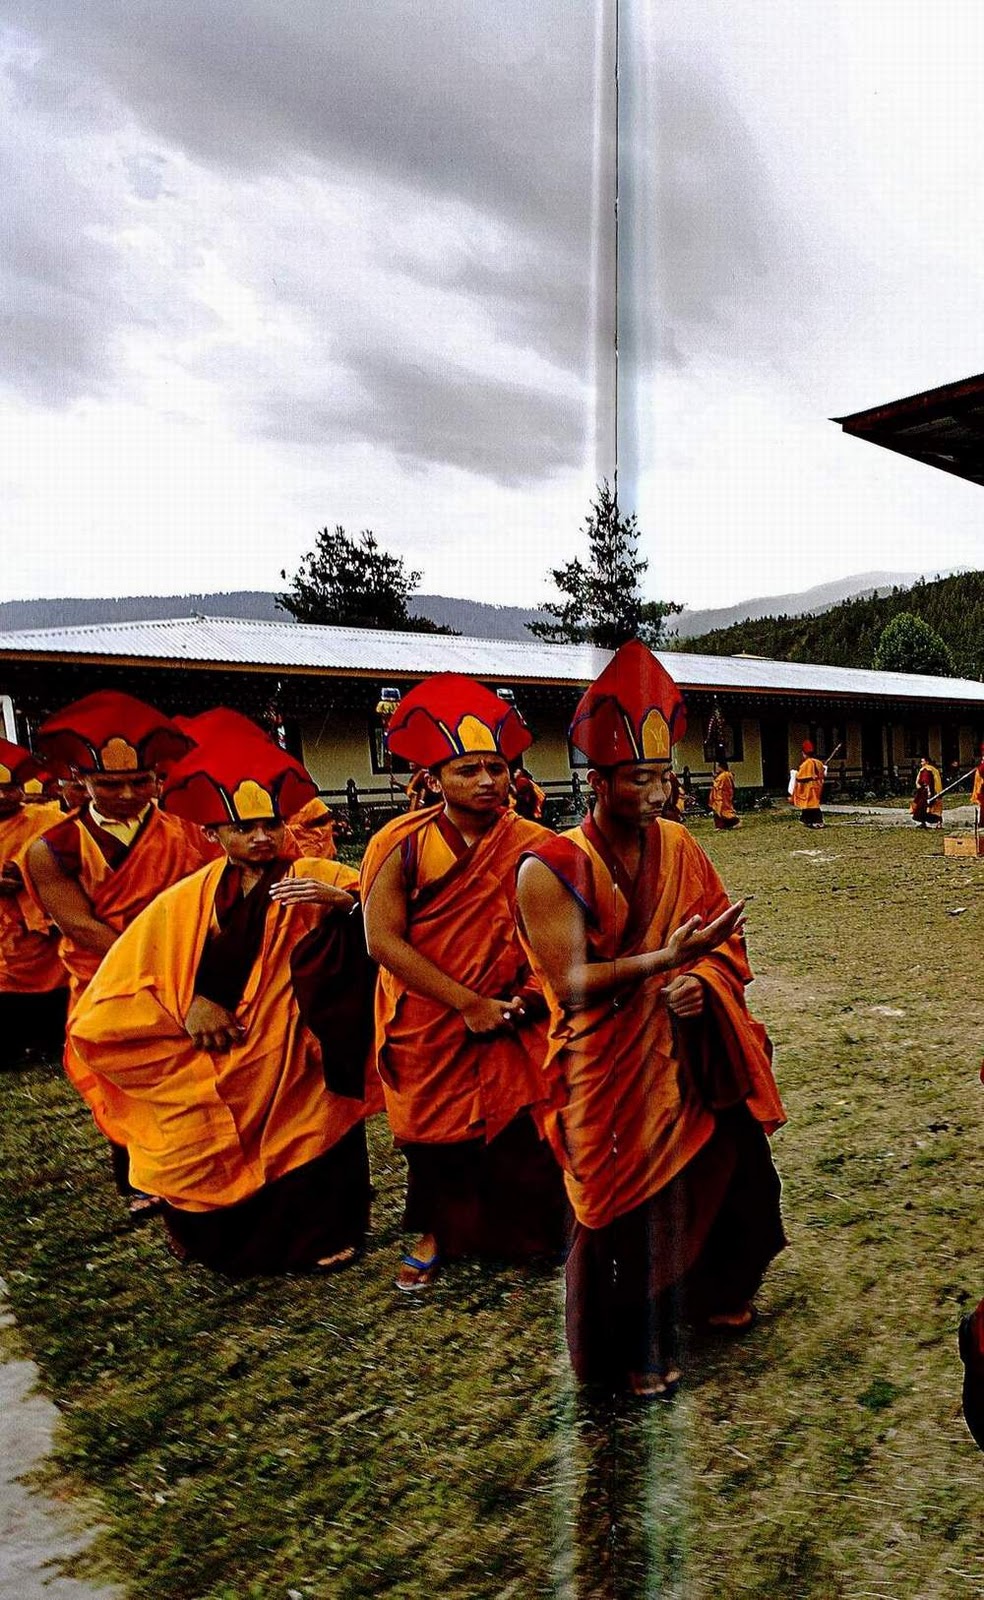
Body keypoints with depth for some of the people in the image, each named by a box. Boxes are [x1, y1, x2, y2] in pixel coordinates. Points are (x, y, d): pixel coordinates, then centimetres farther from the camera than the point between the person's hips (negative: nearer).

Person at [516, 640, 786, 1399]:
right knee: (627, 1209, 6)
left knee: (734, 1173, 16)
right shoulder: (553, 869, -17)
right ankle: (634, 1352, 32)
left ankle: (712, 1294, 46)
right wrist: (667, 957, -31)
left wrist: (704, 982, -16)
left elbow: (726, 940, 5)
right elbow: (572, 985, -21)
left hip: (693, 1056, 6)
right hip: (613, 1069, -5)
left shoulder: (679, 847, 1)